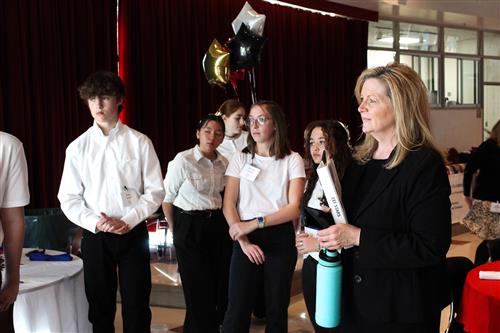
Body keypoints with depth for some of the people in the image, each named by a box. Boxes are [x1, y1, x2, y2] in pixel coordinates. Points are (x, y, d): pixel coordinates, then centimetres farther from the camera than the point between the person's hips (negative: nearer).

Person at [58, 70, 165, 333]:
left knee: (137, 307, 4)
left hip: (133, 233, -1)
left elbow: (155, 191, -1)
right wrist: (95, 222, -13)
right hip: (95, 235, 1)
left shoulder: (139, 143, -2)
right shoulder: (78, 147, 2)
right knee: (100, 307, 12)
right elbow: (68, 198, 2)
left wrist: (128, 220, -13)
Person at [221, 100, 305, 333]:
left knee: (277, 309, 8)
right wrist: (243, 240, -11)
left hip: (280, 237, 0)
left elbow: (294, 208, -6)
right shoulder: (240, 158, 7)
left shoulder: (292, 160, 3)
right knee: (237, 310, -4)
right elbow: (228, 205, 2)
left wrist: (255, 223, -17)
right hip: (245, 238, 1)